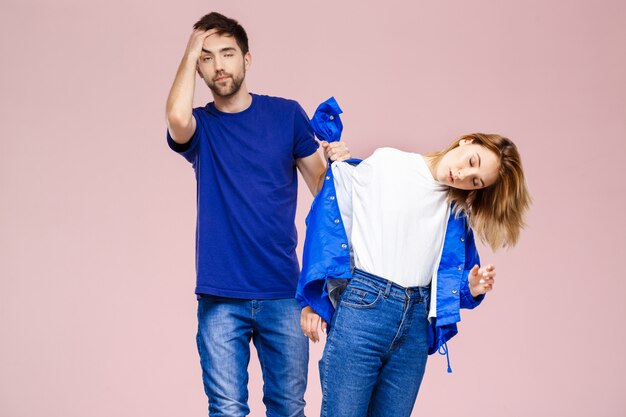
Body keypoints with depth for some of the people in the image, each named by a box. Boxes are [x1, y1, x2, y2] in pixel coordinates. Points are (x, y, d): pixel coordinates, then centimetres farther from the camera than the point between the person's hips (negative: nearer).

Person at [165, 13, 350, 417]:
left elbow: (322, 187, 8)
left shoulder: (286, 114, 6)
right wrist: (191, 51, -8)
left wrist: (336, 163, -15)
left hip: (282, 291, 1)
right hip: (221, 296, -1)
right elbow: (177, 118, -21)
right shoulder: (200, 126, 4)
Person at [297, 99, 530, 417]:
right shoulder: (385, 165, -1)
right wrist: (314, 300, -6)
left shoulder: (456, 212, 13)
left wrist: (471, 289, -5)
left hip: (415, 325, 5)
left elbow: (449, 283, 19)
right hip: (361, 308, -4)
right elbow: (330, 214, -3)